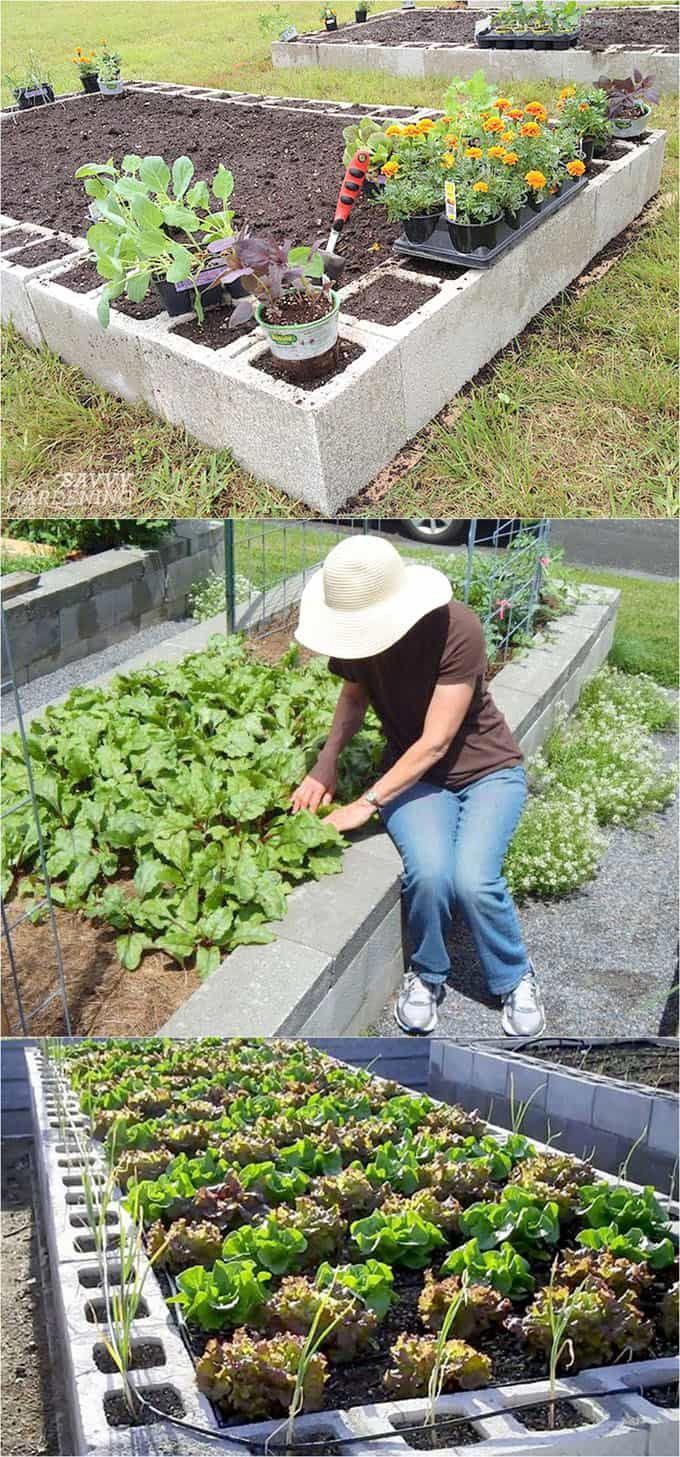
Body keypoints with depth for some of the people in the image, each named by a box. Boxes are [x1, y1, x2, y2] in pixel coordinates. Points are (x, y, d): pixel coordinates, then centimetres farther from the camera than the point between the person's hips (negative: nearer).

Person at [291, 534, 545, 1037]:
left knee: (473, 879, -27)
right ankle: (428, 975, 4)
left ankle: (515, 977, 5)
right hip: (414, 773, 3)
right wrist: (327, 760, -10)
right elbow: (354, 697, 8)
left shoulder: (456, 629, -28)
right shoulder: (358, 634, -12)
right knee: (429, 872, -26)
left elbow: (435, 742, -25)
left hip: (487, 768, -3)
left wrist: (367, 804, -25)